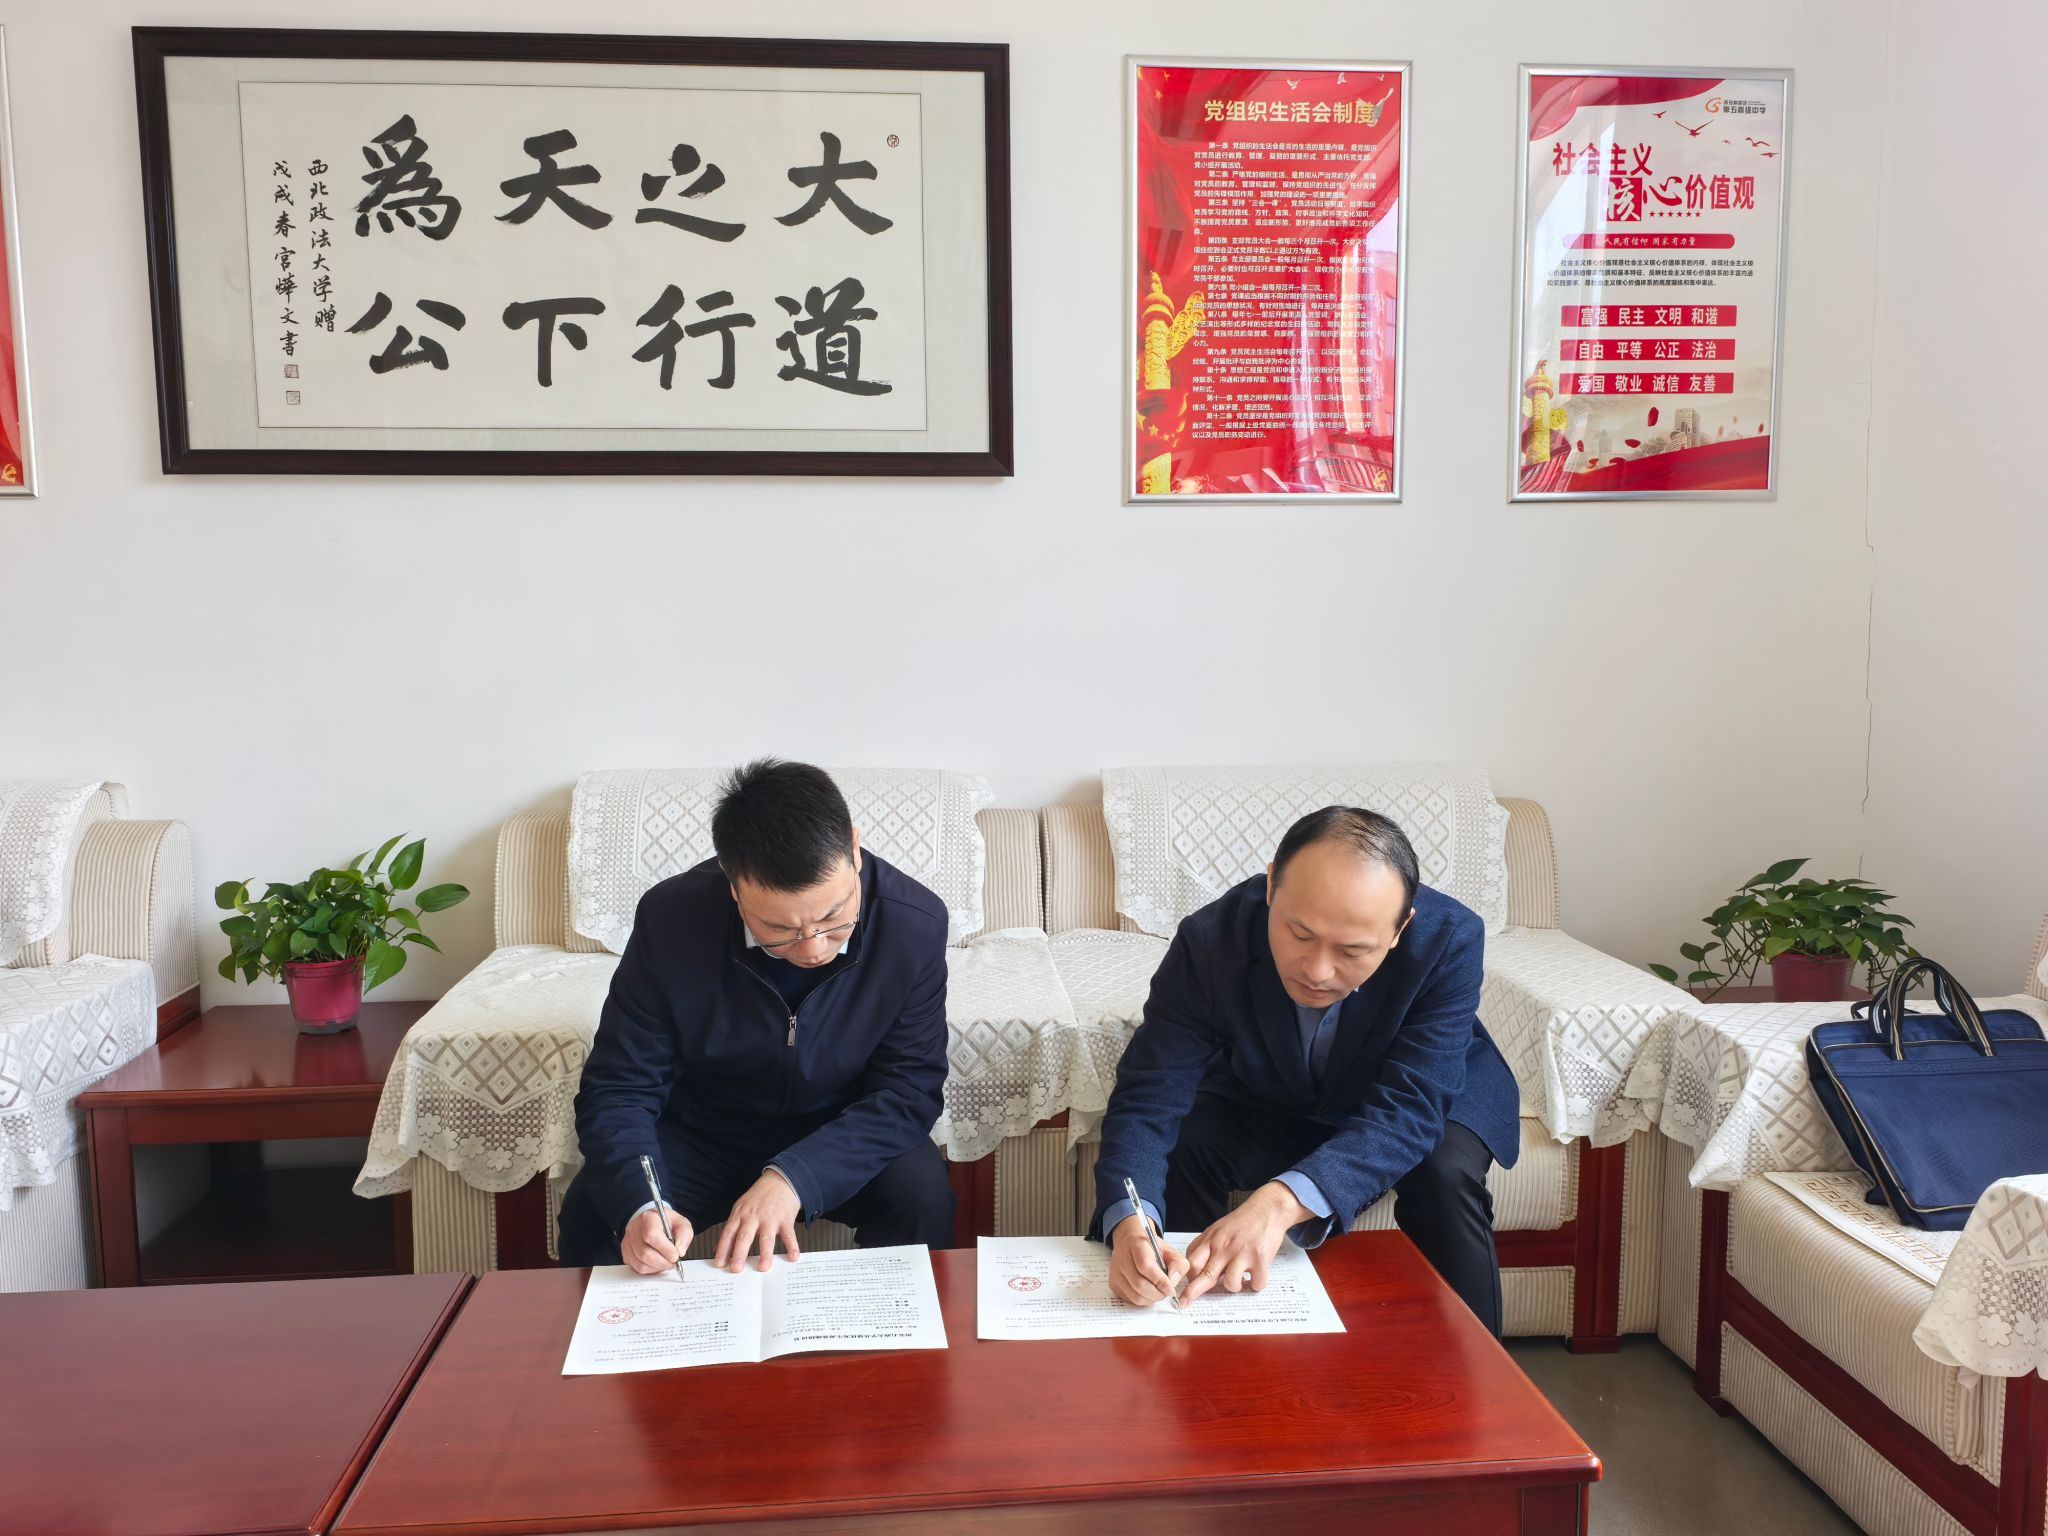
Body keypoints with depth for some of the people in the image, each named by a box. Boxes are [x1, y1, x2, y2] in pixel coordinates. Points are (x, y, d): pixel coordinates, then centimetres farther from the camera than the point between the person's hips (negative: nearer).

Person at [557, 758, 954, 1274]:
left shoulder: (916, 924, -24)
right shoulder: (671, 919, -24)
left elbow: (909, 1088, -19)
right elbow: (618, 1090, -18)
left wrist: (793, 1177, -34)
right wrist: (638, 1203, -38)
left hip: (843, 1136, 0)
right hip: (699, 1136, 0)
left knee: (922, 1199, -27)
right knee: (589, 1215, -25)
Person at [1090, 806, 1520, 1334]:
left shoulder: (1450, 939, -34)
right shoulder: (1210, 941, -32)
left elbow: (1406, 1110, -40)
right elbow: (1149, 1099, -32)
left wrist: (1281, 1202, -57)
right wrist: (1129, 1224, -54)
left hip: (1423, 1096, -1)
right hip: (1268, 1102, 1)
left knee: (1445, 1174, -32)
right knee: (1171, 1157, -25)